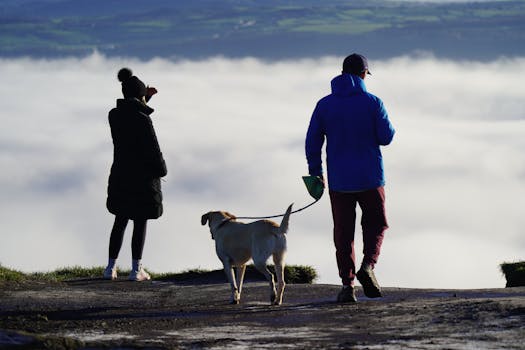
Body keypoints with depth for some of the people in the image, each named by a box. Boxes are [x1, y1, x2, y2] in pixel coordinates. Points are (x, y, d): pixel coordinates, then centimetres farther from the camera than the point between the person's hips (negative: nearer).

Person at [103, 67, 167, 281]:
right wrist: (161, 170, -1)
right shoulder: (142, 119, -19)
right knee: (140, 223, 3)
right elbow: (153, 149, -17)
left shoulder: (114, 115, 0)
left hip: (120, 175, 6)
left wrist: (146, 98, 22)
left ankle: (111, 267, 12)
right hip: (143, 177, -6)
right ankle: (136, 269, 4)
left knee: (120, 221, 15)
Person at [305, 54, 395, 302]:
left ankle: (347, 284, -1)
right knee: (376, 225, 16)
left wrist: (315, 173, 10)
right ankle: (368, 265, -9)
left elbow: (312, 142, -1)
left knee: (343, 233, 9)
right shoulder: (372, 102, -7)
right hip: (370, 178, -1)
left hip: (339, 181, 1)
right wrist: (385, 124, 16)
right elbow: (386, 137, -7)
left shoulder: (324, 105, -1)